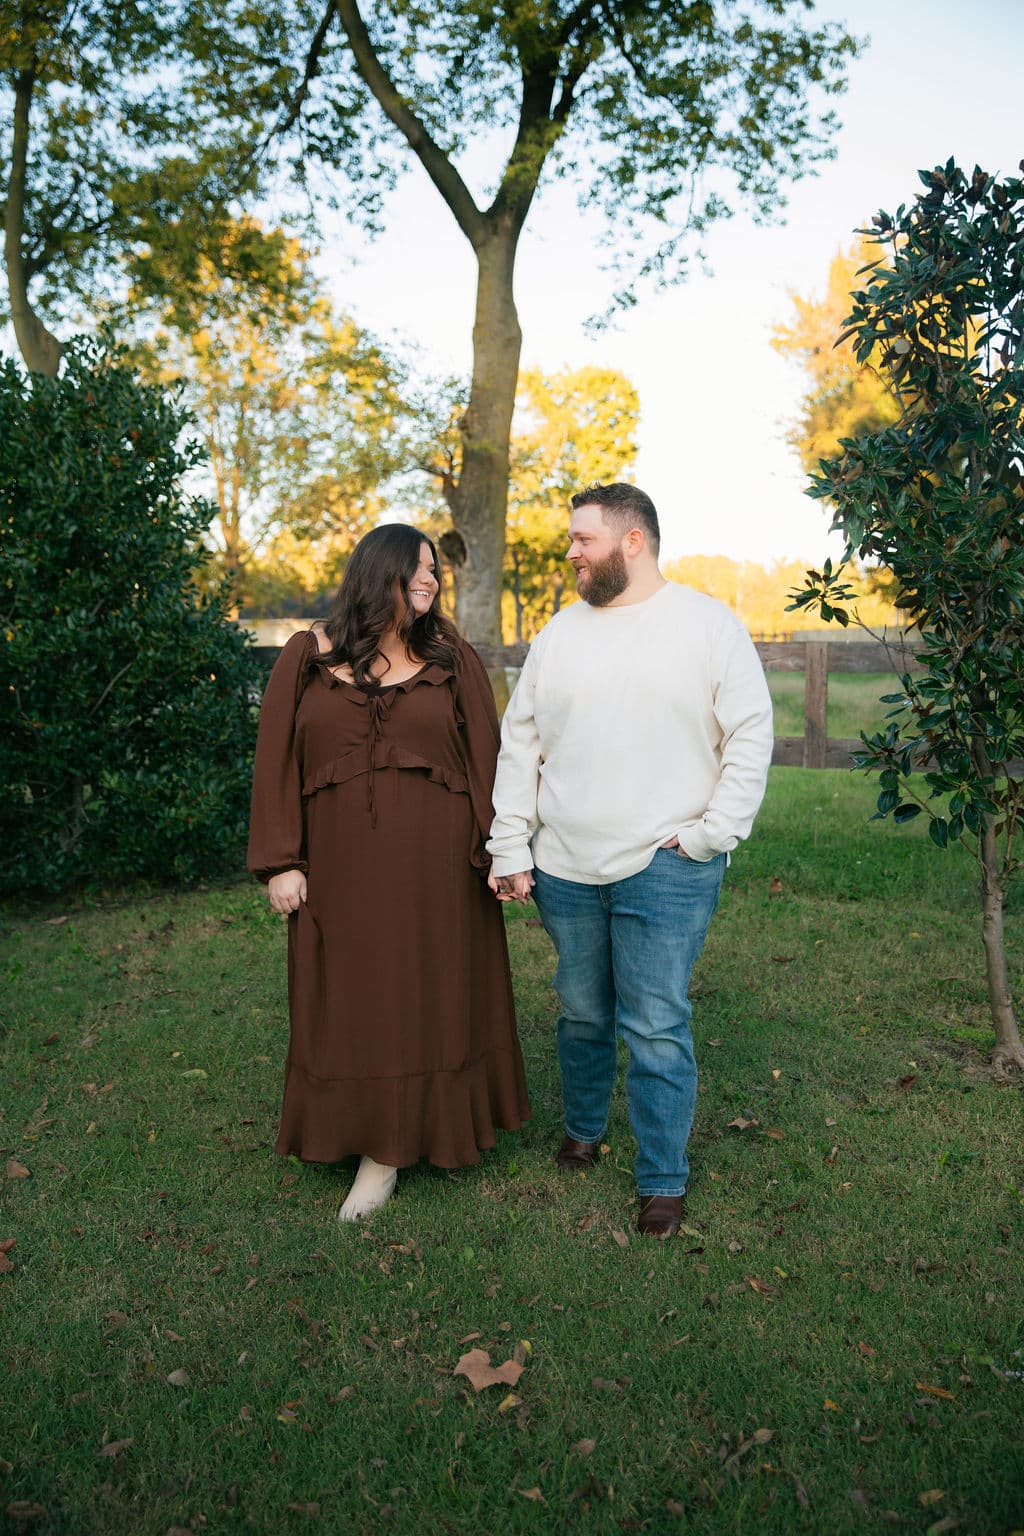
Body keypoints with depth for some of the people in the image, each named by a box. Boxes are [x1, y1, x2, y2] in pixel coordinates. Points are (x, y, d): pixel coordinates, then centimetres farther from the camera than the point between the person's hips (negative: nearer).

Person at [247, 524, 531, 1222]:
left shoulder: (453, 659, 3)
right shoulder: (307, 658, 2)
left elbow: (486, 759, 1)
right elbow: (277, 763, 1)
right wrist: (281, 863, -5)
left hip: (435, 866, 0)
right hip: (342, 864, 1)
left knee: (431, 990, 7)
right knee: (354, 999, 8)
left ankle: (441, 1125, 23)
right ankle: (380, 1149, 24)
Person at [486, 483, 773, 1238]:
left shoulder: (710, 625, -3)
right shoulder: (560, 631, 8)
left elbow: (751, 736, -3)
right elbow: (520, 743, 9)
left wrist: (711, 837, -9)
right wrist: (511, 850, 4)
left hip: (666, 870, -4)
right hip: (565, 867, 4)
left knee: (657, 1029, 0)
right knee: (583, 1014, 16)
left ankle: (664, 1182, 17)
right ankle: (583, 1130, 40)